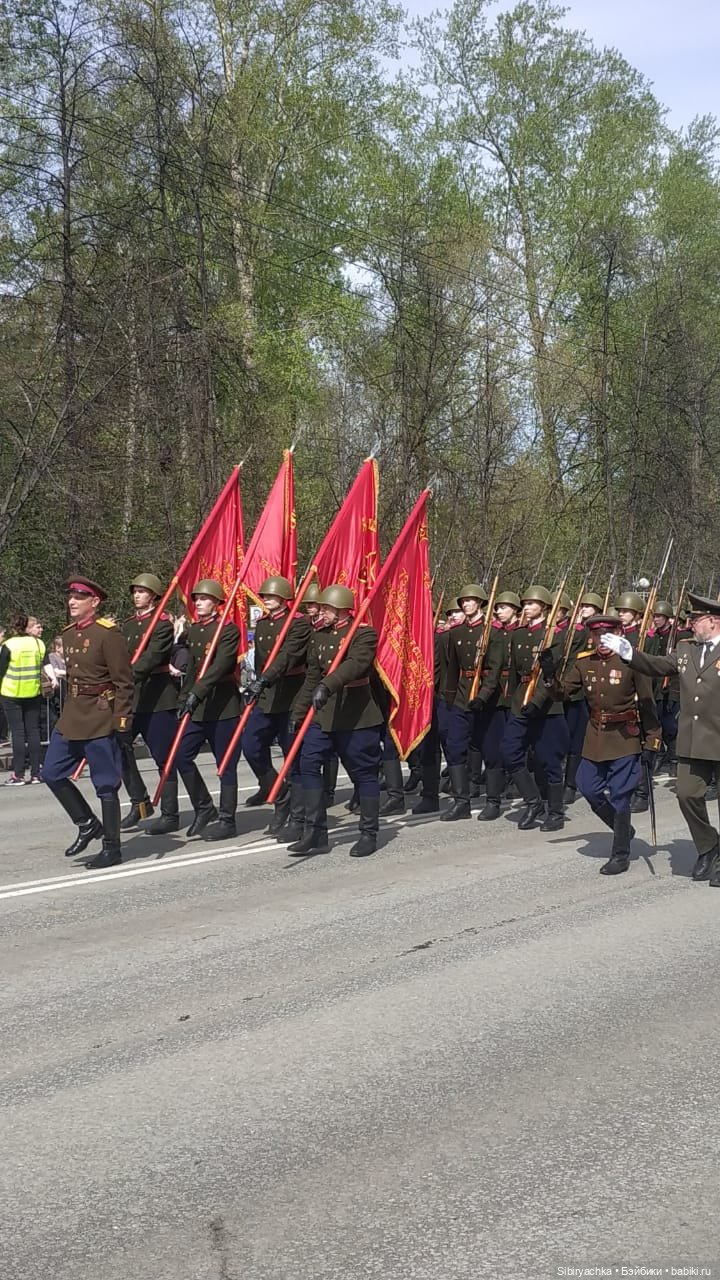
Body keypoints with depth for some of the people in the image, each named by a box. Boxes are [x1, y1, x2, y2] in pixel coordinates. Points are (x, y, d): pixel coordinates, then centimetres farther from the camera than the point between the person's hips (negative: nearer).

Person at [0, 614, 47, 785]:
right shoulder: (39, 644, 1)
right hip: (33, 693, 2)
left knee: (17, 733, -1)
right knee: (33, 731, 7)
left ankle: (18, 775, -3)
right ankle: (36, 773, 7)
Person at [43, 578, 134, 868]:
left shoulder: (108, 634, -12)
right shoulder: (68, 634, 11)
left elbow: (124, 683, -13)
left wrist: (122, 723, -15)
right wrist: (71, 713, 20)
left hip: (100, 719, -8)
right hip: (71, 716, 8)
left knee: (105, 785, 0)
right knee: (52, 773, 6)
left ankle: (112, 848, 10)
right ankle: (87, 824, 21)